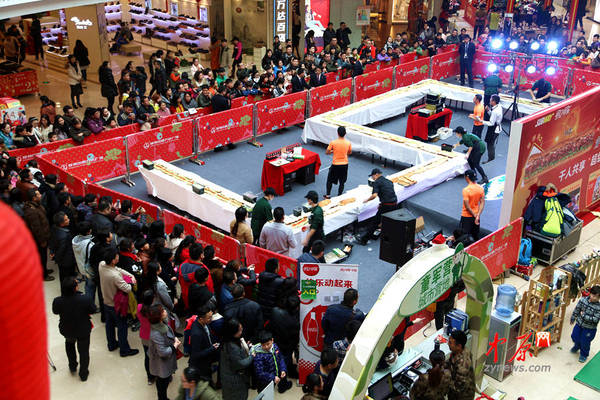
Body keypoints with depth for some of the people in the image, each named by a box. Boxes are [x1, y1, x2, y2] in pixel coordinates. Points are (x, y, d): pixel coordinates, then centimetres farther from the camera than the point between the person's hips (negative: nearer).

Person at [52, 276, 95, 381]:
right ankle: (83, 374, 38)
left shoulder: (57, 301, -28)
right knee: (83, 351, 21)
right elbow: (92, 310, -13)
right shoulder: (85, 299, -33)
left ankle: (72, 367, 46)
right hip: (83, 330, -2)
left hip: (67, 330, 2)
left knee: (69, 343, 36)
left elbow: (55, 312, -5)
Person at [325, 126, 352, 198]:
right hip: (344, 165, 2)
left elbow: (327, 152, -6)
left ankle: (328, 195, 24)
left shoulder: (333, 142, -18)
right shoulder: (348, 142, -9)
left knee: (330, 180, 19)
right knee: (342, 182, 16)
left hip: (335, 165, -2)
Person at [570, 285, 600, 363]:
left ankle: (583, 355, 38)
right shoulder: (583, 300, -13)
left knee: (585, 342, 9)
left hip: (589, 329, -4)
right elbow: (576, 310, 1)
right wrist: (573, 319, 11)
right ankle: (577, 346, 54)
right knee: (574, 337, 19)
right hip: (579, 324, 4)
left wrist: (584, 315, -25)